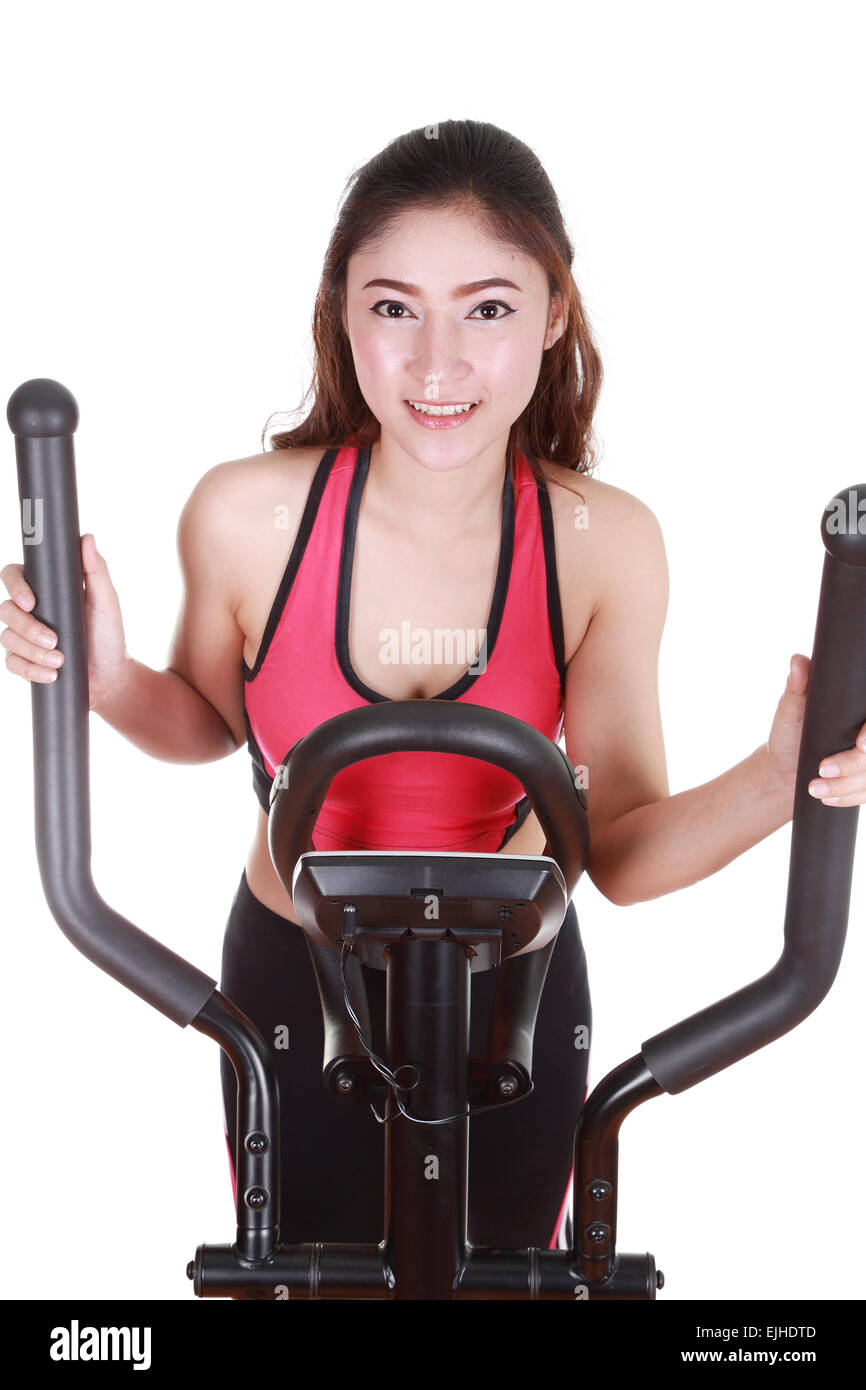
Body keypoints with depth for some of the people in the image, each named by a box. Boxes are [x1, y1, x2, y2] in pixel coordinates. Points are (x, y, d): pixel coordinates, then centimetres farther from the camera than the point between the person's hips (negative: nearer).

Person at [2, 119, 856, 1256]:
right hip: (292, 989, 0)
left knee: (506, 1267, 25)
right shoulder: (245, 515, -22)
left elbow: (622, 850, -15)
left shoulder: (605, 544, -21)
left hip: (516, 992, 1)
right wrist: (109, 680, -21)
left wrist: (775, 782, -32)